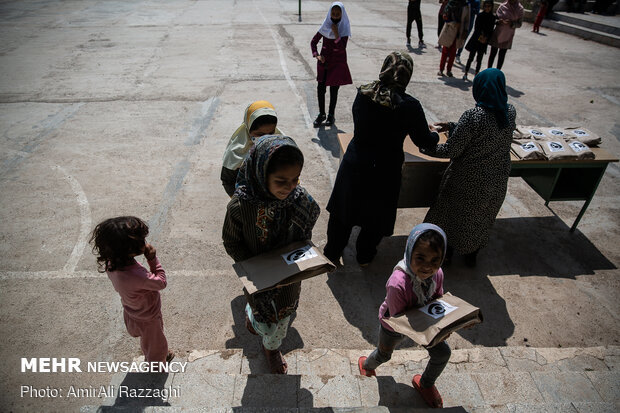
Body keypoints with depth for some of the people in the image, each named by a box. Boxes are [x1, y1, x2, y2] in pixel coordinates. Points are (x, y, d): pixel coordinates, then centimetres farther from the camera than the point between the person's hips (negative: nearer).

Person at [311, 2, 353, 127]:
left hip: (337, 63, -2)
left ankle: (331, 115, 18)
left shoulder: (344, 28, -6)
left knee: (333, 90, 3)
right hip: (324, 61, 2)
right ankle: (321, 114, 16)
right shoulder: (325, 26, 1)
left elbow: (342, 48, -17)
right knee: (320, 88, -1)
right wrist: (316, 55, -9)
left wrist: (336, 34, -25)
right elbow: (313, 42, 6)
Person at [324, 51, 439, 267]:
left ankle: (332, 251, 39)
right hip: (385, 170, -2)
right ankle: (364, 255, 40)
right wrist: (435, 134, 17)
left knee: (343, 209, 21)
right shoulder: (410, 106, -17)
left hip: (354, 165, 3)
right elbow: (424, 141, -6)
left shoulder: (363, 94, -9)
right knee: (376, 216, 20)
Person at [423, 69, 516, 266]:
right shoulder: (510, 112, -7)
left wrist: (427, 147, -7)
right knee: (482, 217, 25)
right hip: (498, 180, 6)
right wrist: (452, 127, 8)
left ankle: (446, 250, 40)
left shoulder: (473, 116, -28)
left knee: (454, 212, 20)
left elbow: (452, 150, -23)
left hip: (469, 179, -5)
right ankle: (472, 255, 44)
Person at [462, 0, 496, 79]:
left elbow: (491, 30, 3)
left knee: (479, 60, 5)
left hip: (484, 41, 2)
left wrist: (486, 38, -12)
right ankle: (466, 73, 8)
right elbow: (476, 28, -5)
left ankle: (476, 75, 12)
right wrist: (480, 37, -15)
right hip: (476, 39, -2)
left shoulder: (493, 17, 3)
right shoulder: (480, 16, -3)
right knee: (471, 57, 0)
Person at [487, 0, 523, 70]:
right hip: (497, 34, 0)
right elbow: (495, 18, 1)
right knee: (493, 53, 4)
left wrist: (512, 23, -21)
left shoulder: (519, 9, -2)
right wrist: (499, 21, -22)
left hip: (508, 36, 0)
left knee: (502, 55, 3)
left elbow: (519, 24, -1)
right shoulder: (502, 6, -2)